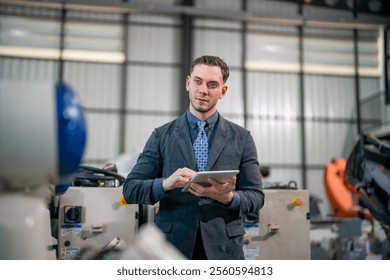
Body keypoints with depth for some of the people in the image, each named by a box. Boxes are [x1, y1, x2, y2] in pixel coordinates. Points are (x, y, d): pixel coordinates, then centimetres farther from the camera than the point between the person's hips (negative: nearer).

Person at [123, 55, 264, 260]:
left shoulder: (241, 138, 2)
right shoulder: (162, 135, 1)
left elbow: (256, 196, 1)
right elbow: (130, 189, -2)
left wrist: (228, 197, -20)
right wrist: (166, 184, -21)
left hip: (223, 248, 1)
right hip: (173, 244, 0)